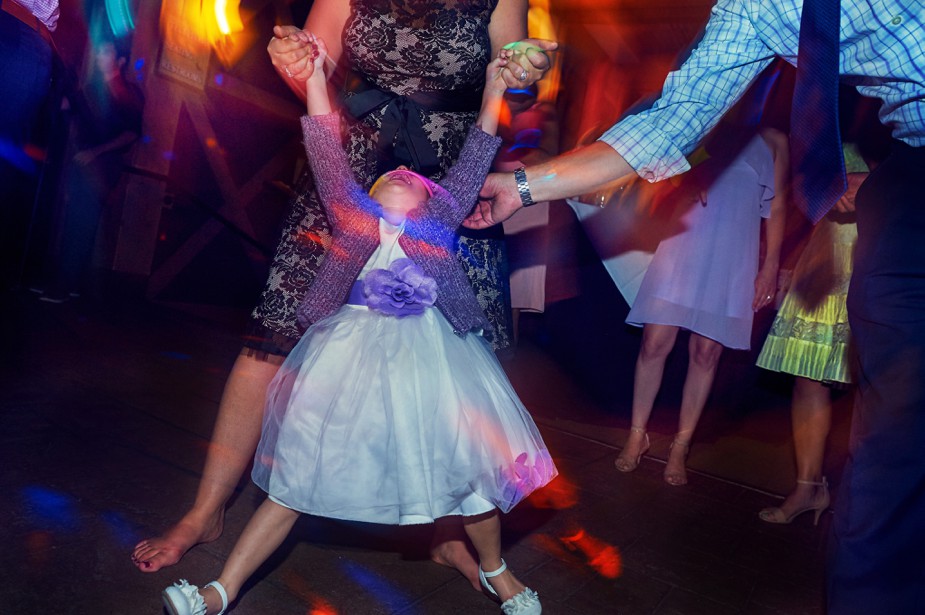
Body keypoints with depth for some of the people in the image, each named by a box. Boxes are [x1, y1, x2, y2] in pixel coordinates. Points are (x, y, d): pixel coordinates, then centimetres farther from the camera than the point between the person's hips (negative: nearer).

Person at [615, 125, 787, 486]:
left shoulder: (773, 141, 15)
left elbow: (776, 208, 12)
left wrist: (771, 266, 4)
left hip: (734, 257, 1)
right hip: (682, 244, 0)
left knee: (706, 352, 1)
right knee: (655, 342, -6)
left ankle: (681, 446, 14)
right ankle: (637, 435, 11)